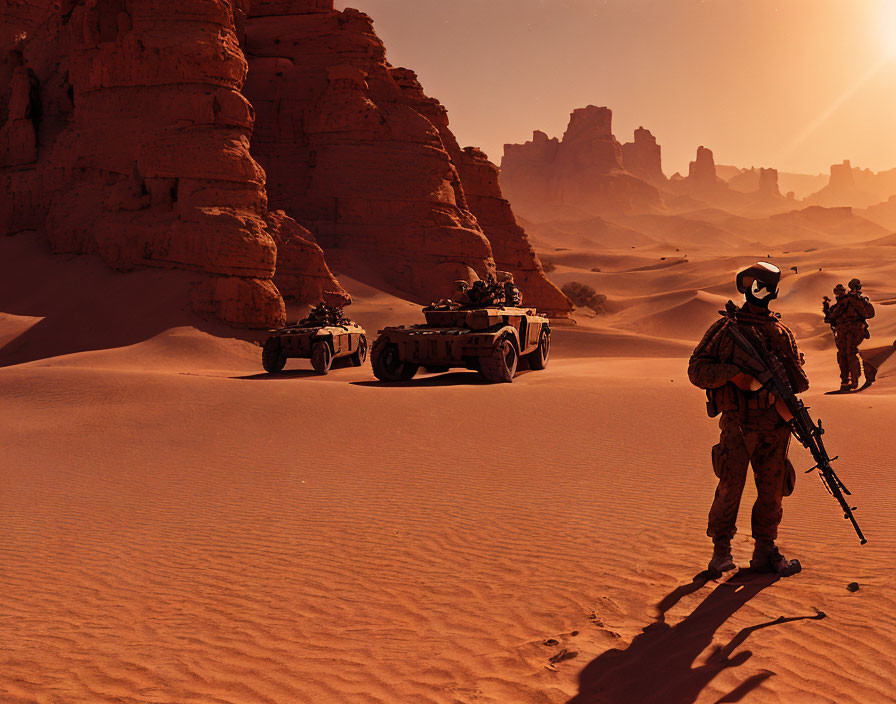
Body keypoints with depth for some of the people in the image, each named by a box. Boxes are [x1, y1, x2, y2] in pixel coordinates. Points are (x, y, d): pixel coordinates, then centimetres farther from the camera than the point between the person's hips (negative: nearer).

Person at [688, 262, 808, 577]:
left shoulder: (781, 332, 15)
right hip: (739, 422, -4)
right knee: (731, 485, -5)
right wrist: (735, 372, -18)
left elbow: (797, 378, 21)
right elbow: (696, 370, -5)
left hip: (776, 423, 4)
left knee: (773, 487, 6)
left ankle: (765, 550, 19)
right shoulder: (726, 327, 2)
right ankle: (721, 550, 10)